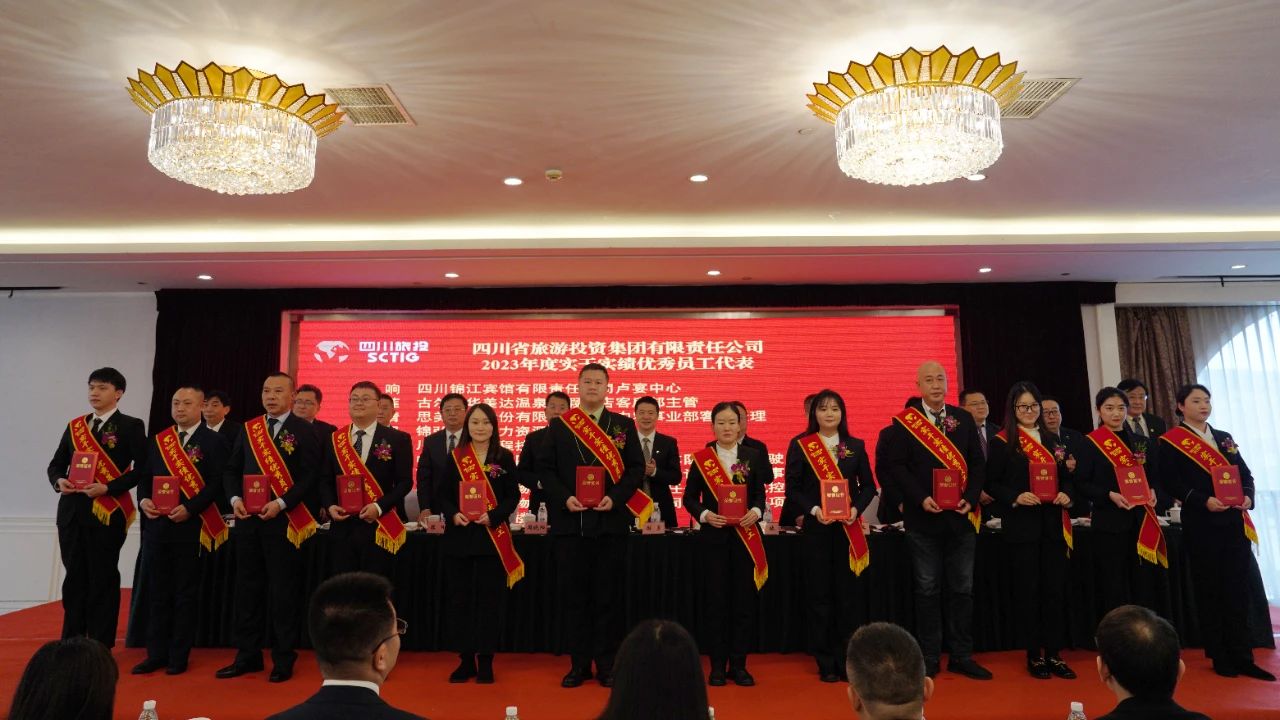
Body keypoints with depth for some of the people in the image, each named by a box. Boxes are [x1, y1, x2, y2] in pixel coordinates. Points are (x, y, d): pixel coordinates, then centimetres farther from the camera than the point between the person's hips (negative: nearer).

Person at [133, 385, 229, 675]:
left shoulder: (213, 441, -4)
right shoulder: (157, 440, 14)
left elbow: (217, 483, -10)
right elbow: (144, 477, 14)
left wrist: (189, 509, -19)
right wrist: (143, 500, -5)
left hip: (191, 526, -5)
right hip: (156, 524, 5)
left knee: (185, 594, 4)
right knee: (157, 591, 11)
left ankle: (179, 656, 14)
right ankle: (156, 654, 20)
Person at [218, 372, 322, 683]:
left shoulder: (304, 431, -5)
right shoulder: (248, 429, 11)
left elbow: (310, 477, -11)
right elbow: (231, 470, 13)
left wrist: (281, 503, -18)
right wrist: (235, 499, -4)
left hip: (284, 521, -5)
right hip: (247, 520, 5)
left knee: (283, 590, 2)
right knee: (247, 587, 12)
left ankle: (283, 659, 14)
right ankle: (247, 655, 25)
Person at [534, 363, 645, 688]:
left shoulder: (624, 425, 7)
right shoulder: (558, 425, 7)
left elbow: (636, 468, 3)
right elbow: (544, 468, 3)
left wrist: (615, 497, -11)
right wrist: (564, 498, -11)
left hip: (611, 522, 0)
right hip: (570, 522, 1)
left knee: (608, 596, 5)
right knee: (573, 596, 7)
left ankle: (607, 664, 16)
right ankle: (579, 663, 18)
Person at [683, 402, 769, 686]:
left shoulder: (753, 455, 6)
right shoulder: (701, 458, 2)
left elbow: (760, 493, 7)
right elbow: (689, 497, 3)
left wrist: (756, 511, -12)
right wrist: (705, 514, -14)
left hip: (746, 536, 1)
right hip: (713, 536, -1)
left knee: (744, 600, 2)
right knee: (717, 600, 2)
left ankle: (738, 665, 16)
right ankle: (717, 665, 14)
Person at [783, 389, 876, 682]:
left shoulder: (856, 446, 8)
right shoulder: (800, 445, 1)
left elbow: (868, 485, 8)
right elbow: (792, 488, -2)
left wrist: (856, 508, -9)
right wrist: (814, 509, -16)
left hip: (849, 528, 2)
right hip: (815, 528, -2)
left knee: (848, 592, 5)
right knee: (819, 594, 3)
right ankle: (825, 663, 14)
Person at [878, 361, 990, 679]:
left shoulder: (964, 419, 7)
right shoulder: (904, 422, -3)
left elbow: (977, 463, 7)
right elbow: (895, 466, -7)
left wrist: (970, 498, -7)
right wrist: (921, 498, -17)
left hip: (960, 517, 3)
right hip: (923, 518, -3)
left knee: (962, 588, 10)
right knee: (928, 590, 6)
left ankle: (962, 656, 22)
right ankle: (929, 658, 16)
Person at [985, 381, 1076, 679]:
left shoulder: (1052, 440, 13)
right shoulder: (1001, 442, -3)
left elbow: (1065, 477, 16)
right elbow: (991, 483, -5)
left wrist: (1066, 494, -4)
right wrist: (1015, 497, -20)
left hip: (1052, 523, 4)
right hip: (1021, 526, -4)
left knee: (1055, 589, 6)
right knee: (1027, 590, 3)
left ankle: (1054, 654, 17)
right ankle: (1034, 655, 14)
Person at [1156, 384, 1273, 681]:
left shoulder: (1225, 438, 17)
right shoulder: (1172, 442, -3)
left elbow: (1245, 473, 14)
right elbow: (1171, 482, -10)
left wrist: (1247, 496, -5)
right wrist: (1204, 501, -20)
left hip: (1234, 522, 5)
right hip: (1201, 524, -5)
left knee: (1237, 588, 5)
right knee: (1209, 590, 3)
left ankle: (1243, 657, 13)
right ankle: (1219, 657, 13)